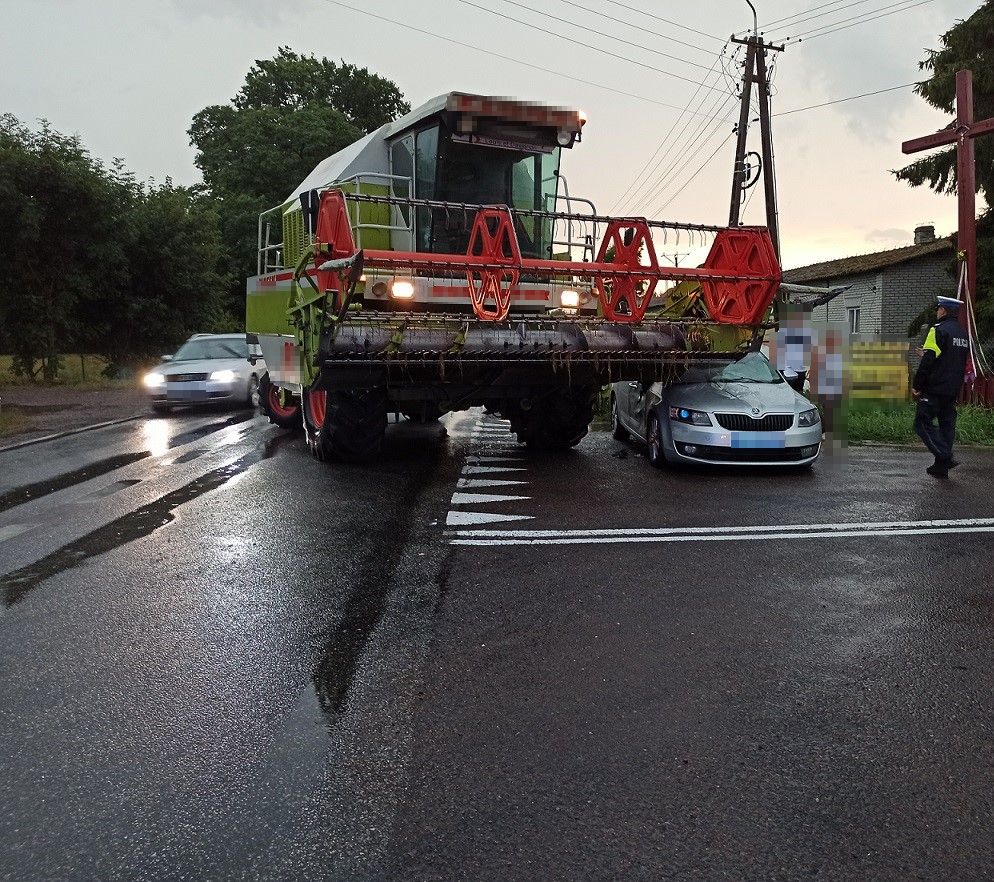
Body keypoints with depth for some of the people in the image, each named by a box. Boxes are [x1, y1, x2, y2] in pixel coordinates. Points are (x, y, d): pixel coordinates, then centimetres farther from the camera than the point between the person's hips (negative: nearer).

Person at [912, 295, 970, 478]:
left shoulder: (939, 330, -12)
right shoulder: (963, 333, 15)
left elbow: (928, 360, -17)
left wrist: (916, 385, -10)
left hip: (934, 389, -8)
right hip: (953, 390, 8)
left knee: (923, 423, -6)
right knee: (947, 425, 11)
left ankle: (946, 457, -18)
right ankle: (941, 467, 13)